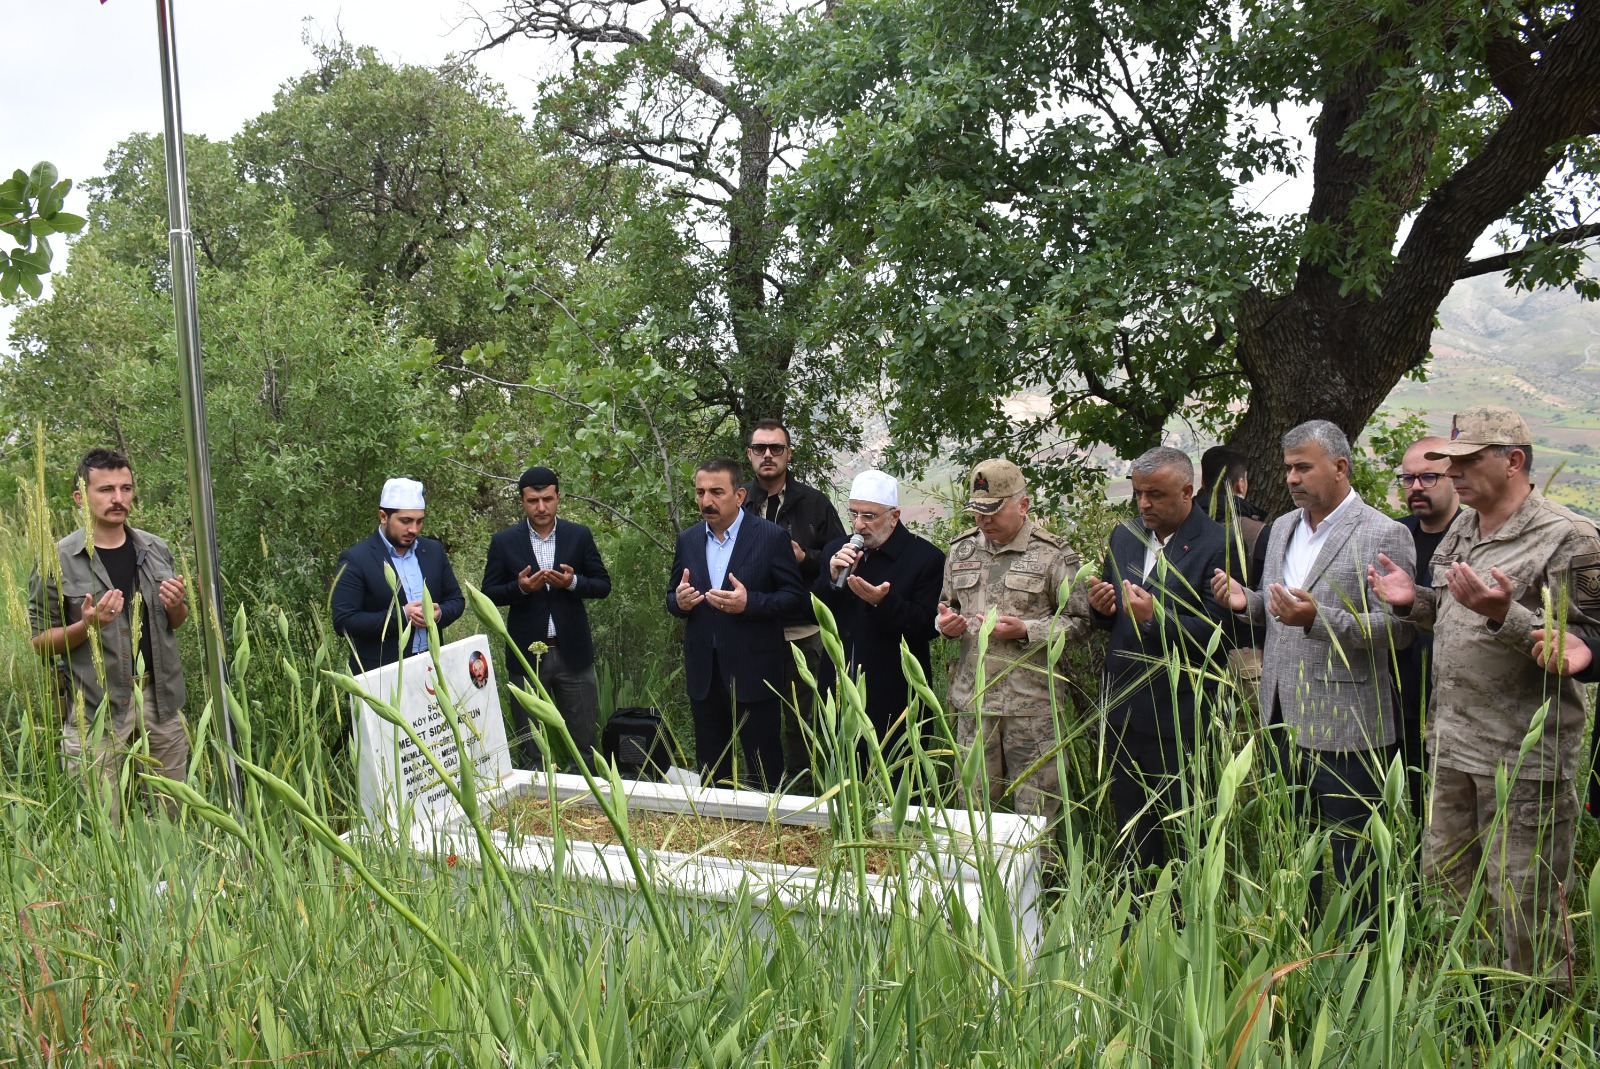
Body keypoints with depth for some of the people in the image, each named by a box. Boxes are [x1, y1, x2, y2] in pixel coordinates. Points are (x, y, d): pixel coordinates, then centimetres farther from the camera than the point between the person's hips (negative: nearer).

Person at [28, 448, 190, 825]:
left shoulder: (156, 550, 7)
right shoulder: (58, 561, -6)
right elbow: (41, 642, -1)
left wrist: (177, 606, -4)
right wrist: (87, 625, -20)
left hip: (160, 699, 4)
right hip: (97, 709, -4)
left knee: (175, 815, 13)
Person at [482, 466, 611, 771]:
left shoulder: (580, 535, 2)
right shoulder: (504, 541, 0)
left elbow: (603, 585, 3)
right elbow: (489, 594, 1)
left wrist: (573, 582, -17)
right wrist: (520, 587, -18)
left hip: (573, 652, 1)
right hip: (526, 654, 0)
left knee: (583, 741, 9)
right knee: (530, 748, 10)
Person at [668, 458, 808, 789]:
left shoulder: (771, 537, -7)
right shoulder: (687, 540, 7)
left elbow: (796, 600, -9)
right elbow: (672, 598, 15)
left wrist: (750, 603, -25)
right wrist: (679, 601, -10)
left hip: (753, 673, -4)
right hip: (703, 673, 5)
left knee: (764, 774, 5)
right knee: (710, 770, 15)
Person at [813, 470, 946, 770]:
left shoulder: (926, 557, -8)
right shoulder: (836, 551, 9)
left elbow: (928, 628, -13)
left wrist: (883, 602, -28)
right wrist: (832, 579, -11)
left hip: (894, 699, -4)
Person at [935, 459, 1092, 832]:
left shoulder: (1053, 555, -4)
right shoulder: (961, 550, 10)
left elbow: (1078, 623, -5)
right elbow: (946, 605, 23)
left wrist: (1025, 630, -18)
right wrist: (945, 622, 0)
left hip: (1032, 703, -4)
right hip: (972, 699, 4)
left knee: (1035, 810, 4)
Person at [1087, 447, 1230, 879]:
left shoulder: (1218, 546, -10)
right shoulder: (1123, 536, 11)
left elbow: (1218, 633, -16)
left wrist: (1156, 617, -25)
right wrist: (1101, 607, -4)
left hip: (1180, 717, -6)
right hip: (1123, 709, 7)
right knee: (1130, 829, 16)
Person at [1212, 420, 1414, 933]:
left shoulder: (1384, 535, -10)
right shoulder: (1282, 528, 13)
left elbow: (1398, 629, -15)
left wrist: (1319, 618, -26)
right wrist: (1247, 601, 0)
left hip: (1344, 727, -7)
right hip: (1284, 718, 7)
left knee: (1346, 861, 4)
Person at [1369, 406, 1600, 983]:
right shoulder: (1461, 530, 11)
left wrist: (1505, 615, -30)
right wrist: (1414, 601, 3)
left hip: (1525, 760, -8)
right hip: (1451, 746, 8)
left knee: (1526, 911, 3)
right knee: (1444, 888, 18)